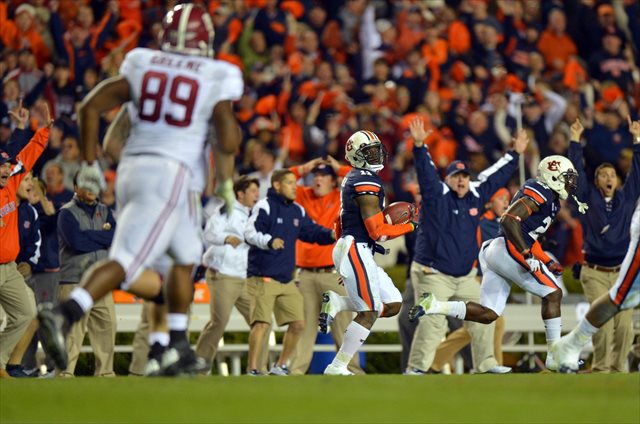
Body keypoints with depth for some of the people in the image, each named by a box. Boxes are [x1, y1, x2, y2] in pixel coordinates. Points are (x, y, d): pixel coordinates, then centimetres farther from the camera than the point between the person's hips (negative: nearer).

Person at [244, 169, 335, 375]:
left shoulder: (297, 211, 14)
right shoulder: (264, 207, -8)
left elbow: (312, 231, 21)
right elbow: (250, 233, -20)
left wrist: (331, 235, 2)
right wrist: (269, 241, -38)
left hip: (287, 279, 8)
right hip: (263, 278, -8)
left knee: (298, 324, 8)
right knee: (261, 323, -15)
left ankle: (280, 366, 24)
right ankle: (251, 370, -9)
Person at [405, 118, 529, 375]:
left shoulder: (476, 196, 8)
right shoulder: (437, 195, -7)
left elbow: (496, 177, 19)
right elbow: (426, 172, -21)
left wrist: (515, 154, 24)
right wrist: (419, 146, -35)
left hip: (465, 277, 7)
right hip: (434, 274, -7)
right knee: (433, 323, -17)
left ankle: (485, 364, 20)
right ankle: (416, 369, -12)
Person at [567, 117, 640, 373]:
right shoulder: (589, 199, 6)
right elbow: (576, 173, 1)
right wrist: (575, 141, -4)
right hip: (595, 273, -2)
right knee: (603, 323, -12)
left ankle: (619, 367, 5)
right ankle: (601, 368, -2)